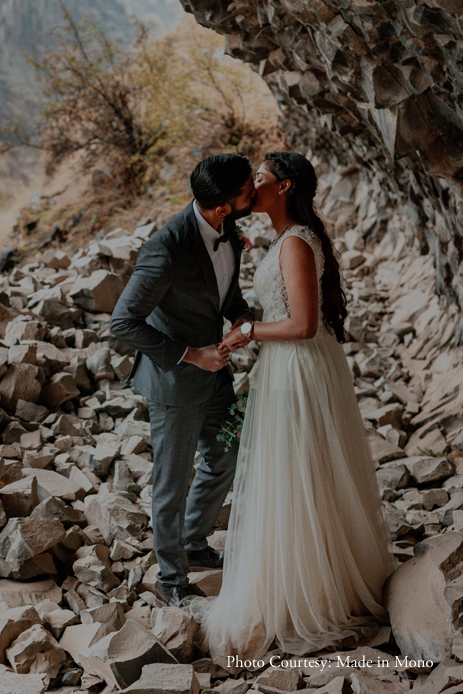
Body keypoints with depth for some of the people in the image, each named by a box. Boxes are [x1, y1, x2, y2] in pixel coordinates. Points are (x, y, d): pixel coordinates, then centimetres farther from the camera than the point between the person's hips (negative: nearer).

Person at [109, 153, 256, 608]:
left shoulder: (227, 225, -7)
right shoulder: (168, 250, -33)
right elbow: (123, 322, -27)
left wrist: (241, 316, -7)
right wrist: (191, 356, -25)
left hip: (213, 366, 8)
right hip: (174, 379, -8)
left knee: (224, 460, 23)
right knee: (172, 485, 8)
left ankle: (193, 546, 46)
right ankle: (172, 582, 30)